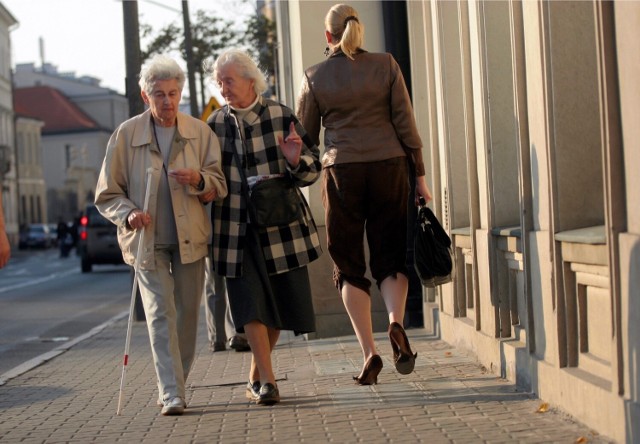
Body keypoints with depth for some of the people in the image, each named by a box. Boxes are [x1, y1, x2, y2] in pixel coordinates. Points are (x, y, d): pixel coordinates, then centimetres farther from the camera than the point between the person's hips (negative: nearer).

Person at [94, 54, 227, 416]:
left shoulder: (200, 132, 2)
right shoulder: (126, 135, -4)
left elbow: (221, 186, 4)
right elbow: (107, 194, 1)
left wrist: (200, 179, -18)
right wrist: (129, 214, -19)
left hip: (190, 238, 3)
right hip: (147, 240, -3)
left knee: (188, 314, 9)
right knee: (160, 313, -12)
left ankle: (176, 383, 26)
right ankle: (172, 394, -14)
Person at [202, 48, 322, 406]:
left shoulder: (281, 116, -1)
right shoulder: (215, 123, 4)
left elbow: (313, 168, 1)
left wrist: (296, 160, -19)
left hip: (281, 226, 0)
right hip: (236, 227, 0)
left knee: (280, 303, 6)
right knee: (250, 303, -9)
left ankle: (256, 375, 26)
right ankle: (267, 381, -4)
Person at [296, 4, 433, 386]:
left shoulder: (315, 77, 1)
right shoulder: (386, 66, 1)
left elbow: (306, 139, 5)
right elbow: (406, 125, 0)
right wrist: (420, 176, 6)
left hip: (342, 173, -1)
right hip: (389, 168, 1)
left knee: (349, 266, 8)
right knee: (390, 257, 11)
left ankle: (370, 351, -2)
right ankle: (396, 323, -17)